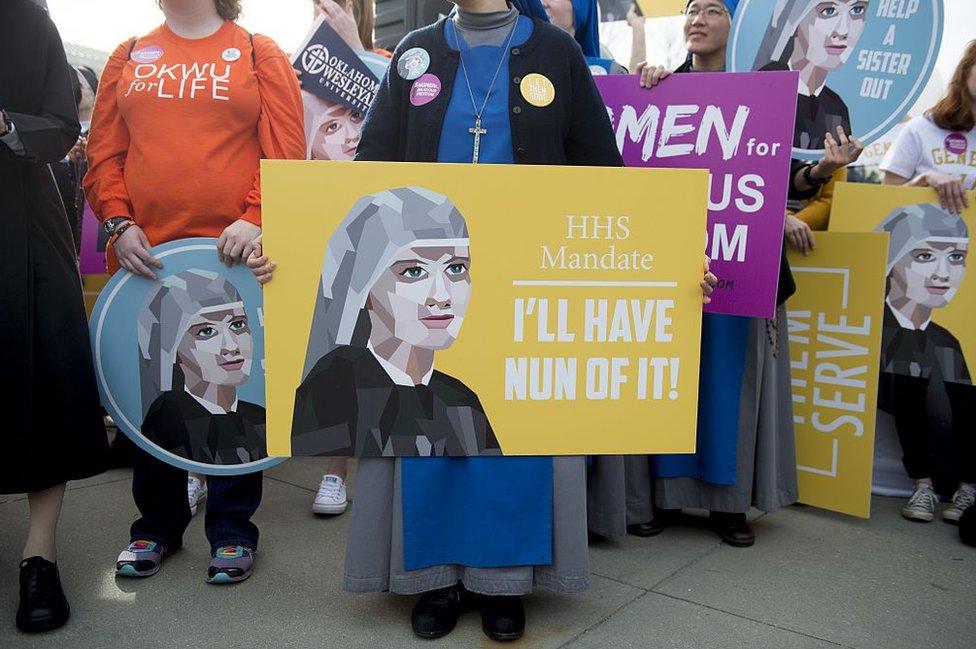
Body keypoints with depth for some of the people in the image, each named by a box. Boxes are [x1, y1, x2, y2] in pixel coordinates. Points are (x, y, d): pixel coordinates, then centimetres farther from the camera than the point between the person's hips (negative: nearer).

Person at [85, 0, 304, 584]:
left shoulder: (260, 55, 6)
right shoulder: (129, 58, 15)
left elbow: (287, 153, -3)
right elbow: (104, 153, 11)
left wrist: (256, 218, -16)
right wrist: (118, 222, -4)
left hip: (233, 254, -3)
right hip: (146, 256, 3)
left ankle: (233, 529, 18)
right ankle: (157, 525, 27)